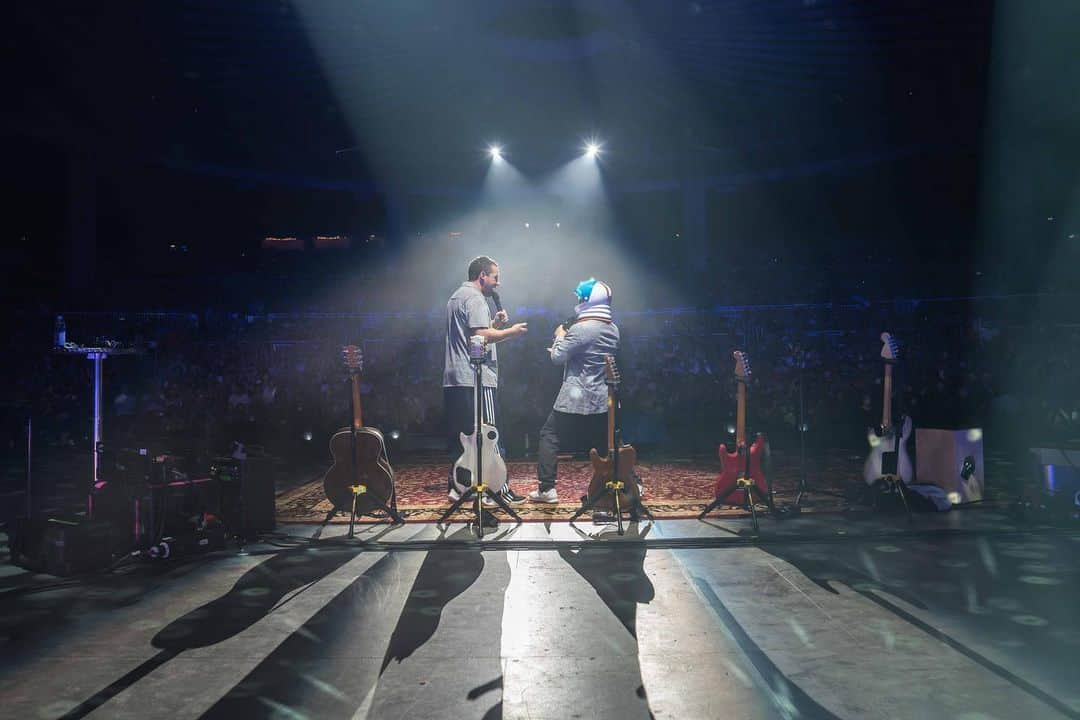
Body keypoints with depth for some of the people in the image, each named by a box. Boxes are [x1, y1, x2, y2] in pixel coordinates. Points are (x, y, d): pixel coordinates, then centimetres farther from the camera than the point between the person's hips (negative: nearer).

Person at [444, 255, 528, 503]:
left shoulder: (457, 296, 22)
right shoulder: (475, 298, -10)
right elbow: (482, 336, -21)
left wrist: (494, 323, 16)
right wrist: (511, 331, -9)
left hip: (454, 379, 10)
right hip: (476, 379, -10)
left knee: (459, 436, 10)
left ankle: (457, 485, 14)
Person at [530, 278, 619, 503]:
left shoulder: (580, 329, -17)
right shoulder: (613, 329, 8)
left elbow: (557, 357, -12)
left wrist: (560, 337, 5)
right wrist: (566, 348, 18)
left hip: (576, 400, -7)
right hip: (604, 399, 7)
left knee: (549, 436, 3)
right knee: (603, 443, 17)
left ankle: (547, 488, -2)